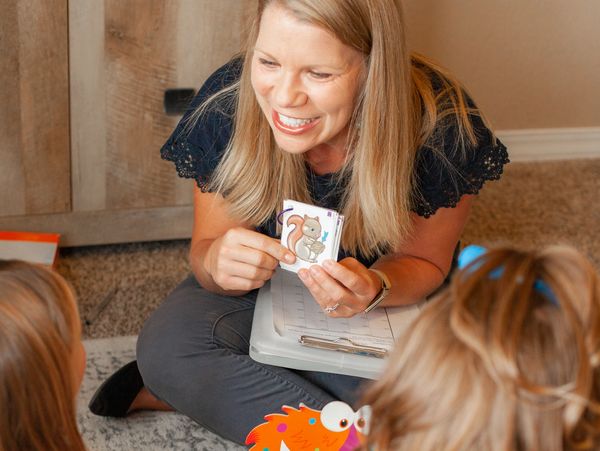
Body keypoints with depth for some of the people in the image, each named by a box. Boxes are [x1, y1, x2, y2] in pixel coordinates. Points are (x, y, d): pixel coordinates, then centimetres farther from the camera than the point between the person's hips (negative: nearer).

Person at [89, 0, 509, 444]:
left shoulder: (442, 125, -28)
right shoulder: (226, 103, -25)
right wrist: (217, 262, -38)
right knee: (165, 344, -28)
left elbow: (423, 261, -13)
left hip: (393, 300, 0)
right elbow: (207, 247, -12)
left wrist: (376, 287, -37)